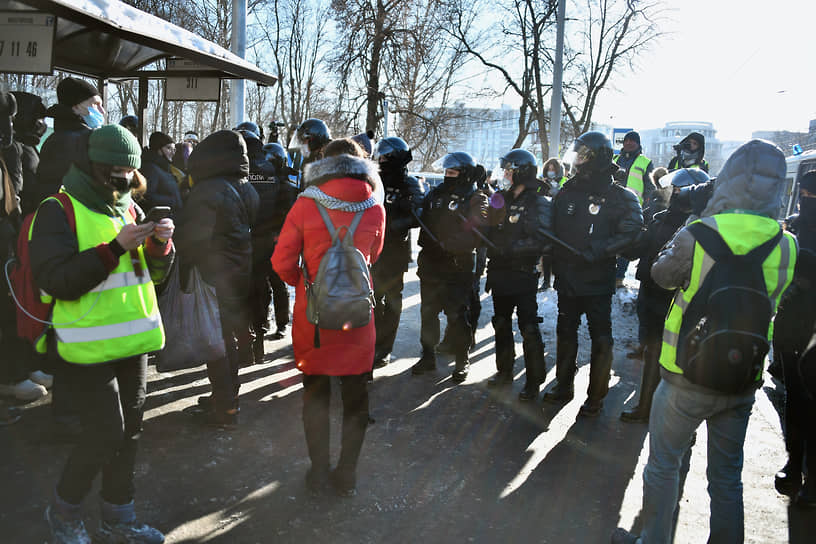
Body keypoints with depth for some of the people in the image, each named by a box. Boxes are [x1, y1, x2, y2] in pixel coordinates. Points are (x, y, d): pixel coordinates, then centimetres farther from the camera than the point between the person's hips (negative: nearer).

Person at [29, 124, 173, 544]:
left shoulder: (129, 208, 10)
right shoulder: (58, 210, -10)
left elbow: (154, 273, 12)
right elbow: (58, 281, -20)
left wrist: (160, 244, -9)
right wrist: (115, 248, -26)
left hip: (132, 340, 7)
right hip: (86, 346, -7)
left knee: (128, 431, 13)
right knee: (106, 432, -7)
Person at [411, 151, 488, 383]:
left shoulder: (476, 200, -6)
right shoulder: (436, 194, 11)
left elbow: (475, 234, -17)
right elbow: (422, 220, 16)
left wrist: (447, 244, -26)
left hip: (458, 268, -5)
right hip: (431, 265, 6)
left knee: (458, 316, 1)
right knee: (428, 312, 14)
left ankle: (462, 361, 17)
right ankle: (428, 357, 29)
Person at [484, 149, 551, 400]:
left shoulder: (538, 203, -8)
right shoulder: (500, 199, 11)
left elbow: (539, 240, -20)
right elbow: (490, 232, 16)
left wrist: (509, 248, -25)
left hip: (523, 275, -7)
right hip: (500, 273, 7)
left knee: (528, 328, -3)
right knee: (501, 324, 16)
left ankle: (534, 381, 9)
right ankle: (504, 371, 31)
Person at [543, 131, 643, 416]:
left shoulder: (620, 198, -7)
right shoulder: (567, 192, 8)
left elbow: (629, 234, -18)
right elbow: (551, 232, 13)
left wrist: (594, 251, -26)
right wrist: (555, 263, 3)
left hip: (597, 282, -5)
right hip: (567, 279, 5)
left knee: (601, 340, 3)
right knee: (565, 334, 16)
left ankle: (596, 396, 18)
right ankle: (563, 386, 32)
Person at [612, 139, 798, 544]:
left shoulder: (698, 235, -19)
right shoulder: (786, 246, -6)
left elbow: (661, 274, -2)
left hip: (688, 377, -4)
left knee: (662, 464, 13)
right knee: (727, 475, 18)